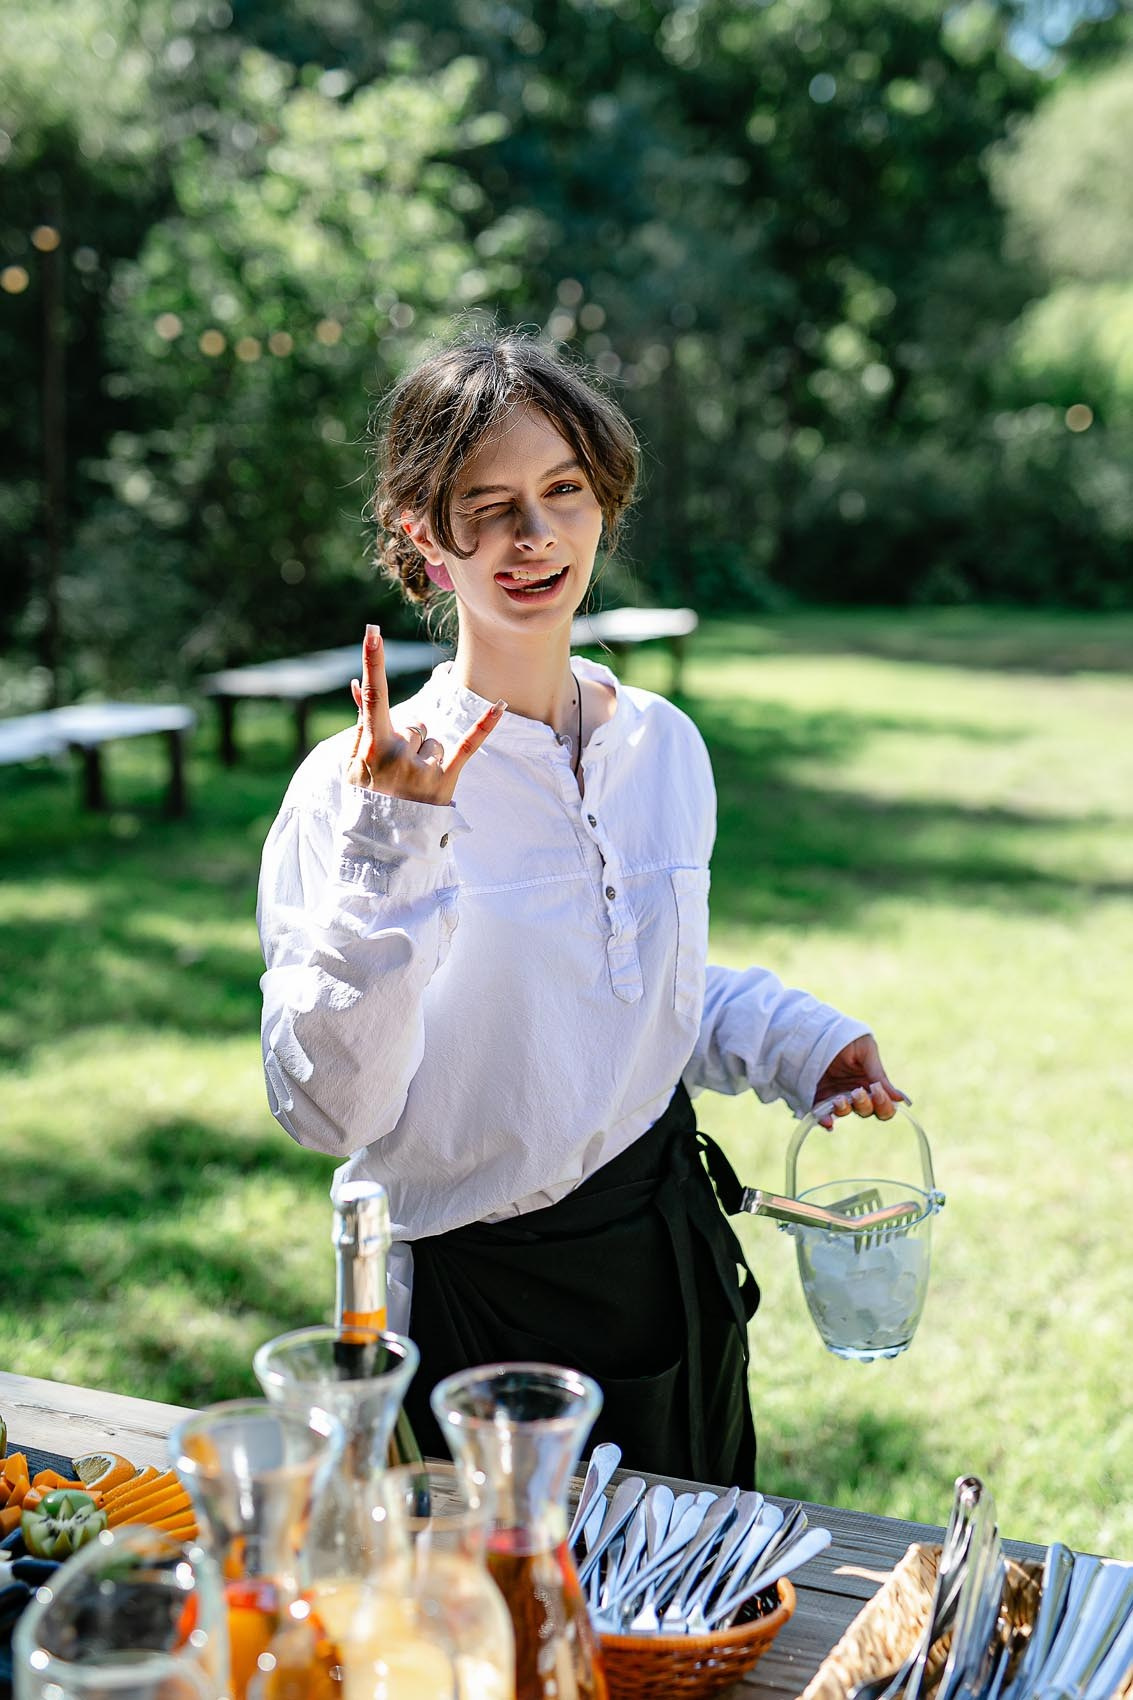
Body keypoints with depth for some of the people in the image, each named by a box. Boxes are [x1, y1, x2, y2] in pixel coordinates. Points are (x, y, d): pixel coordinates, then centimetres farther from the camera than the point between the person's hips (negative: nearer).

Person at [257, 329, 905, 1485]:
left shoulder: (663, 746, 0)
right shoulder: (358, 785, -18)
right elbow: (328, 1111, -23)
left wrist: (795, 1044, -1)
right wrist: (388, 852, -32)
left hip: (670, 1255, 5)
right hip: (474, 1300, -5)